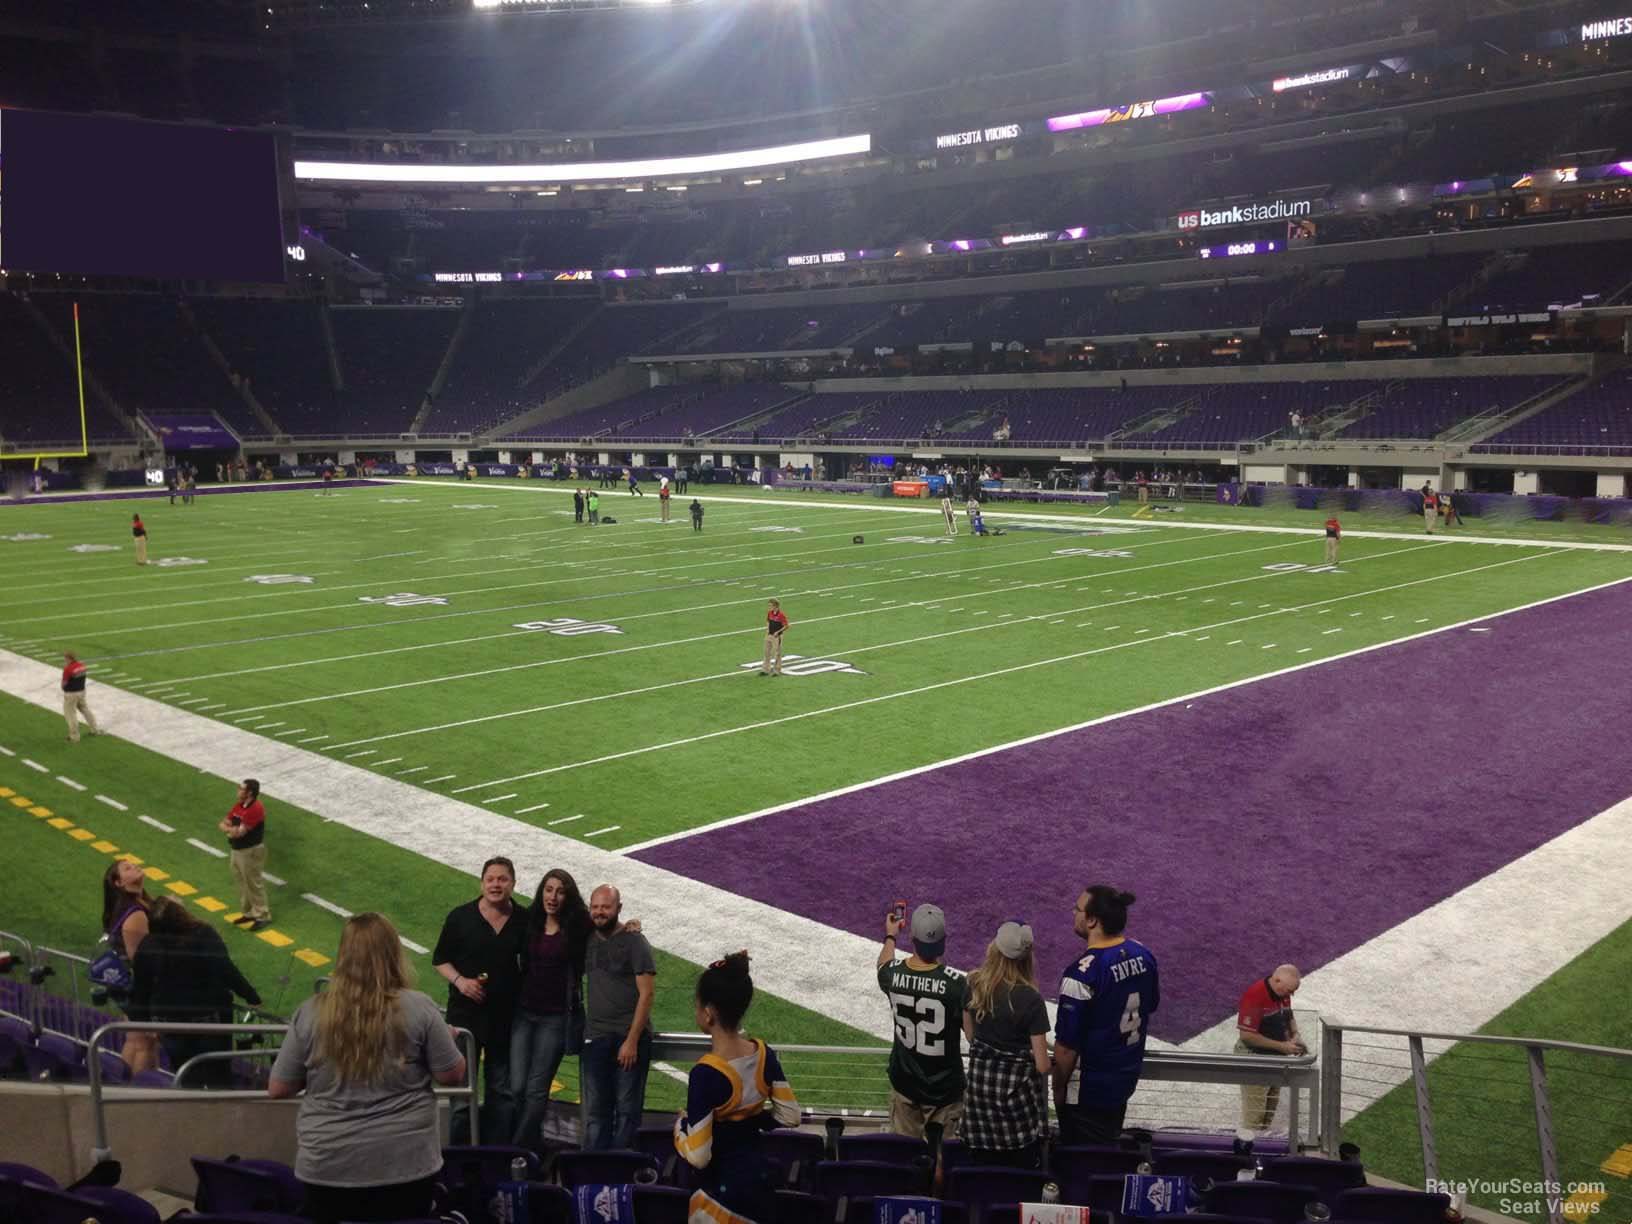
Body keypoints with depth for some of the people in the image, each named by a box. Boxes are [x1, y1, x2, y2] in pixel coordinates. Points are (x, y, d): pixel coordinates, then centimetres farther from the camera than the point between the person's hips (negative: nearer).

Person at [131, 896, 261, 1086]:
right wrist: (252, 996, -15)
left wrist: (141, 1021, 11)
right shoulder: (205, 936, -22)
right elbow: (227, 971, -24)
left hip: (169, 1020, 3)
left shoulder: (148, 946, -11)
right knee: (218, 1072, 14)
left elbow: (140, 990, -3)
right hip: (210, 1016, -3)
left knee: (186, 1078, 19)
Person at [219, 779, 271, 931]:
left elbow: (240, 832, -27)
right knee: (242, 883, 18)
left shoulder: (255, 809, -24)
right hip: (237, 850, 9)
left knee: (254, 884, -2)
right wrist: (231, 829, -15)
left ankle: (262, 916, 7)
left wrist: (229, 829, -7)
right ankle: (249, 913, 30)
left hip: (251, 852, -9)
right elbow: (223, 824, 7)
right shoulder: (238, 806, 6)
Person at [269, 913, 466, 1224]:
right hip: (404, 1165, -1)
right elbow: (453, 1075, -3)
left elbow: (277, 1089, 2)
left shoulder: (311, 1011, -6)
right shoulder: (417, 1007, -10)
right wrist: (447, 1038, 17)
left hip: (327, 1168, 1)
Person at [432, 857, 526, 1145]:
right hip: (466, 1013, -2)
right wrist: (459, 980, -13)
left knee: (502, 1091, 10)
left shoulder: (522, 920, 1)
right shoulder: (460, 916, -4)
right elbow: (439, 960, 3)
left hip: (506, 1014, 2)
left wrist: (523, 996, 0)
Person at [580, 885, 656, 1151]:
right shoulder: (587, 940, 9)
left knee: (627, 1109, 0)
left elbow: (647, 994, -9)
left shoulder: (634, 942, -6)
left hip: (630, 1038, -5)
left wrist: (632, 1040, -14)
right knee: (595, 1111, 6)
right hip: (595, 1038, 5)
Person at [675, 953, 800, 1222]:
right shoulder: (764, 1054, -6)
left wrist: (680, 1124, -5)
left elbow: (698, 1156, -22)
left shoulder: (706, 1073, -25)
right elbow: (789, 1116, 3)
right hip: (759, 1178, 6)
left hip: (722, 1190, -6)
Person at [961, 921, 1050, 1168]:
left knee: (983, 1171, 15)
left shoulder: (974, 985, -5)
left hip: (979, 1084, 5)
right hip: (1017, 1091, -4)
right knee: (1023, 1172, 10)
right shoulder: (1030, 999, -19)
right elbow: (1042, 1065, -15)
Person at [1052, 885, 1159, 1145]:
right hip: (1127, 1077, 7)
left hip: (1088, 1089, -7)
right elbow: (1151, 1005, 10)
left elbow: (1067, 1045, -24)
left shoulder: (1082, 975, -30)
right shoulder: (1143, 954, -8)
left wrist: (1058, 1089, -9)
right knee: (1110, 1149, 25)